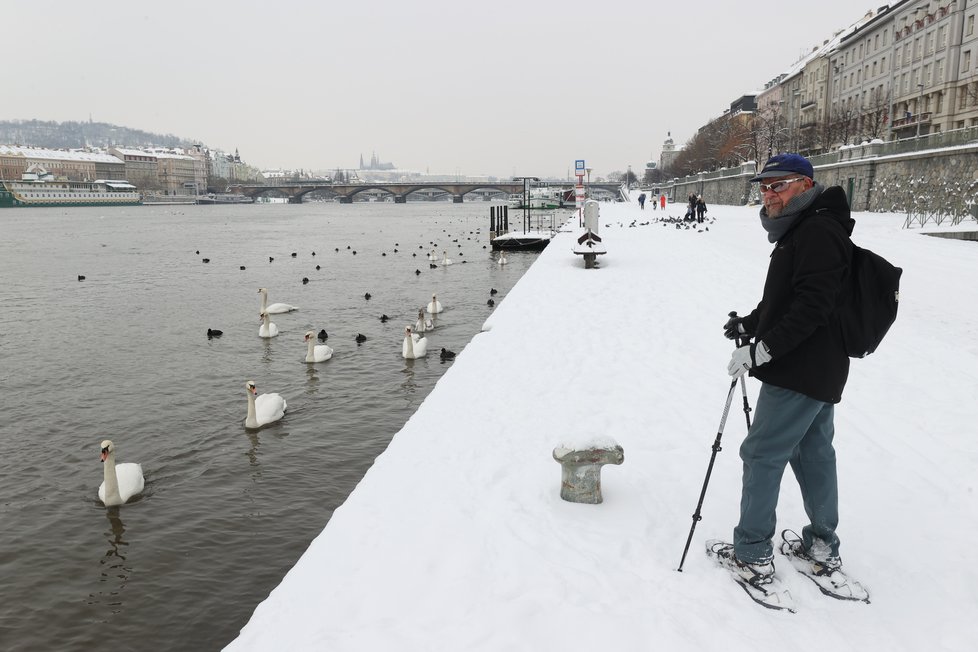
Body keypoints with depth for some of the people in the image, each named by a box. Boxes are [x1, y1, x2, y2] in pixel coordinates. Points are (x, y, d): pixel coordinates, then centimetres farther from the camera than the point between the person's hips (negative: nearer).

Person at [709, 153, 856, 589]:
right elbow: (783, 299, 21)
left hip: (799, 374, -11)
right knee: (813, 453, 17)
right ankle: (823, 547, 29)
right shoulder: (801, 231, 15)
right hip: (821, 372, 11)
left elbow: (810, 306, -26)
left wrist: (763, 349, -25)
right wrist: (750, 324, 8)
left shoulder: (817, 233, -18)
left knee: (762, 454, -3)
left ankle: (752, 556, 7)